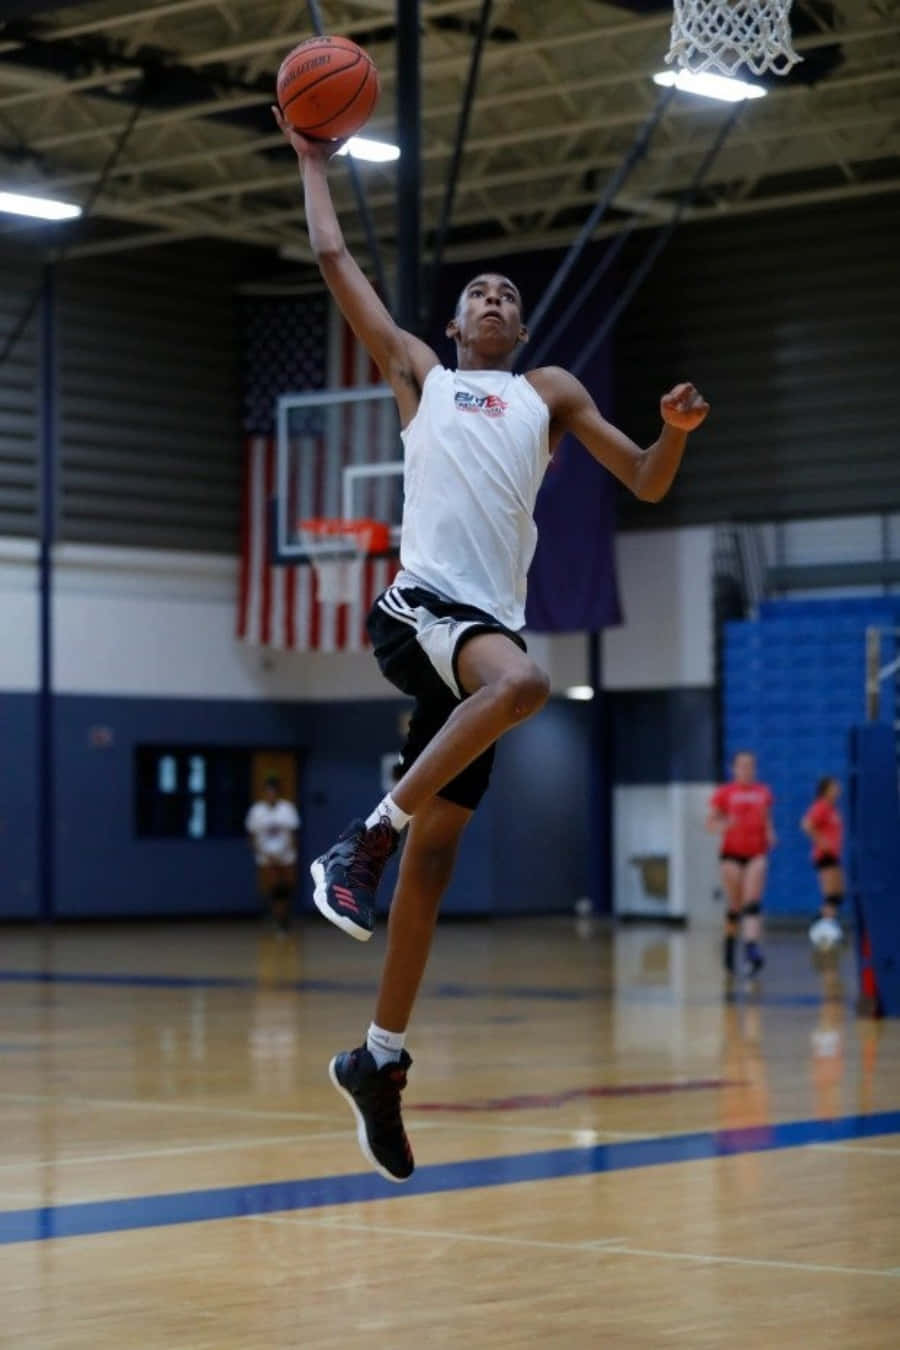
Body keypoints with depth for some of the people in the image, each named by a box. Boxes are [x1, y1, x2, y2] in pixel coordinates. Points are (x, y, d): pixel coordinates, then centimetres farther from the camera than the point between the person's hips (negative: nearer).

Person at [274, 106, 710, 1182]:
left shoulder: (551, 394, 25)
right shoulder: (418, 371, 19)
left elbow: (647, 484, 19)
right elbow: (333, 257, 19)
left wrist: (678, 430, 0)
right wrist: (312, 159, 26)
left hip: (488, 624, 3)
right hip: (422, 604, -3)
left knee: (435, 852, 2)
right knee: (522, 682, -37)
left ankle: (379, 1061, 8)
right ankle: (365, 839, -26)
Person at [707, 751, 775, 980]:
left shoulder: (764, 793, 10)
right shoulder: (724, 793, 2)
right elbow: (710, 823, 4)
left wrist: (770, 834, 1)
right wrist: (723, 826, -17)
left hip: (757, 853, 1)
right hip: (732, 852, -1)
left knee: (753, 903, -14)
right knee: (734, 906, 2)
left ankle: (752, 950, -25)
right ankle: (729, 942, 28)